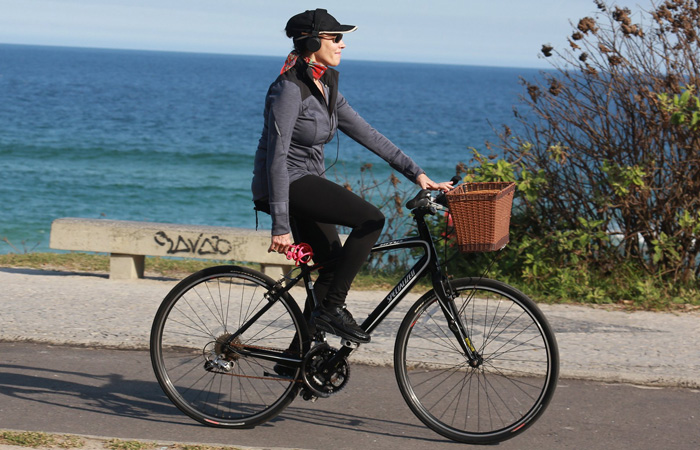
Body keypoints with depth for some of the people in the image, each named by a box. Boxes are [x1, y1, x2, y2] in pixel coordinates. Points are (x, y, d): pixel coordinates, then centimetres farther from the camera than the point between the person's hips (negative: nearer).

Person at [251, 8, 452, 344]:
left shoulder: (325, 88, 10)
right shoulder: (290, 89, -18)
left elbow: (368, 135, 11)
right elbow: (277, 157, -22)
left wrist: (415, 172, 3)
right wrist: (280, 226, -26)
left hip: (307, 183, 10)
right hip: (288, 184, -10)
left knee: (333, 267, 10)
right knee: (371, 220, -20)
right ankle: (332, 309, -14)